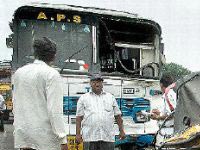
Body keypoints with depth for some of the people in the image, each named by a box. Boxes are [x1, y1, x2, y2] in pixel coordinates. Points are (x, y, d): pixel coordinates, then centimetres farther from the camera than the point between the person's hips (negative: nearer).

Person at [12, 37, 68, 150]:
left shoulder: (19, 73, 10)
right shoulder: (52, 74, -9)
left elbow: (16, 106, 15)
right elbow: (54, 109, -15)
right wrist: (63, 140, -14)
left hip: (22, 132, 6)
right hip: (44, 134, -6)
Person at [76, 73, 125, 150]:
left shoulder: (110, 97, 17)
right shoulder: (84, 98, 11)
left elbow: (117, 116, 16)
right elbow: (79, 117, 6)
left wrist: (121, 131, 10)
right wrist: (78, 134, -1)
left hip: (108, 137, 2)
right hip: (90, 137, -1)